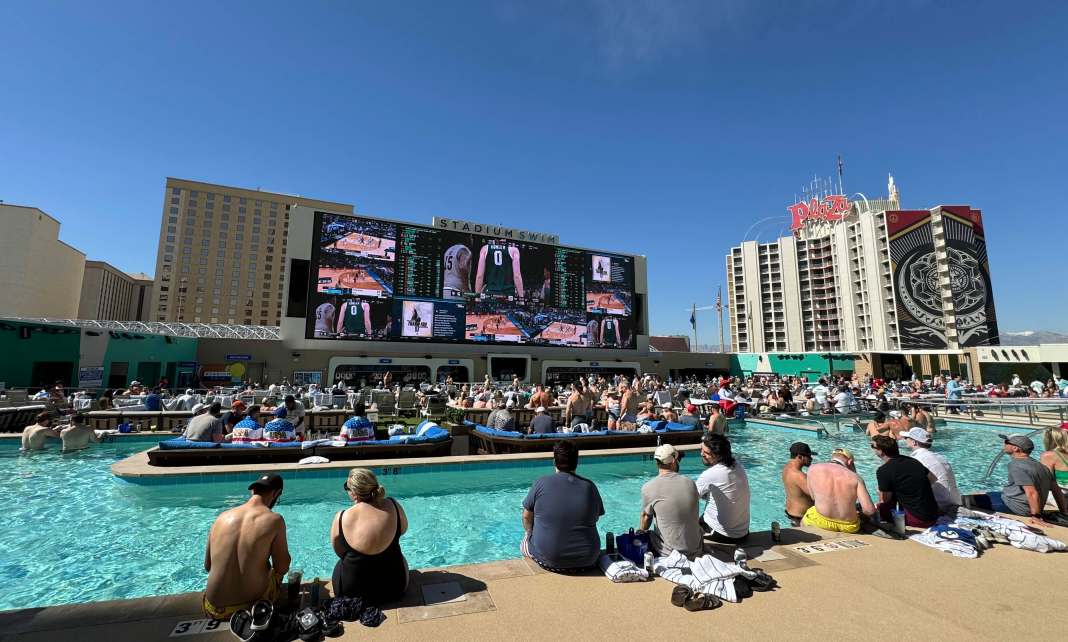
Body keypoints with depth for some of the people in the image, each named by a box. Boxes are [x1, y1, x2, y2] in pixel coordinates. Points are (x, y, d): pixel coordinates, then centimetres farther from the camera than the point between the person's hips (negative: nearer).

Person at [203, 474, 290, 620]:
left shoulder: (222, 517, 0)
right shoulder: (274, 520, -14)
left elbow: (207, 566, 12)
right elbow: (282, 568, -7)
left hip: (214, 611, 4)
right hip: (253, 607, -4)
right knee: (277, 573, 28)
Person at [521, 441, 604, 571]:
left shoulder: (541, 483, -11)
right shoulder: (590, 486, -6)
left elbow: (527, 516, 0)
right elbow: (596, 518, 9)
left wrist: (528, 533, 19)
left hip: (549, 560, -2)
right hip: (587, 560, 2)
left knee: (525, 543, 27)